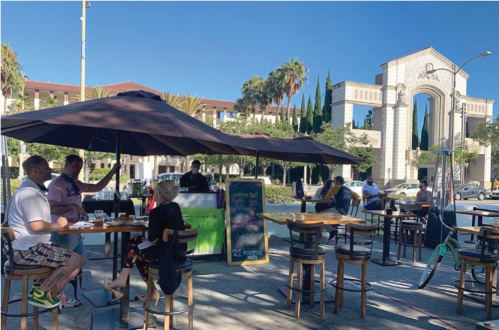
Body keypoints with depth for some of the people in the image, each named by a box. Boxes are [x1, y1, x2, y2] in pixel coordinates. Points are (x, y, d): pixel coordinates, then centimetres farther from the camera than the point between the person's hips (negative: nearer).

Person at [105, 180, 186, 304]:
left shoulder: (157, 211, -15)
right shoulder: (175, 207, 8)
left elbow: (152, 238, -11)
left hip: (168, 254, -8)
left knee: (135, 251, 15)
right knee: (136, 241, 16)